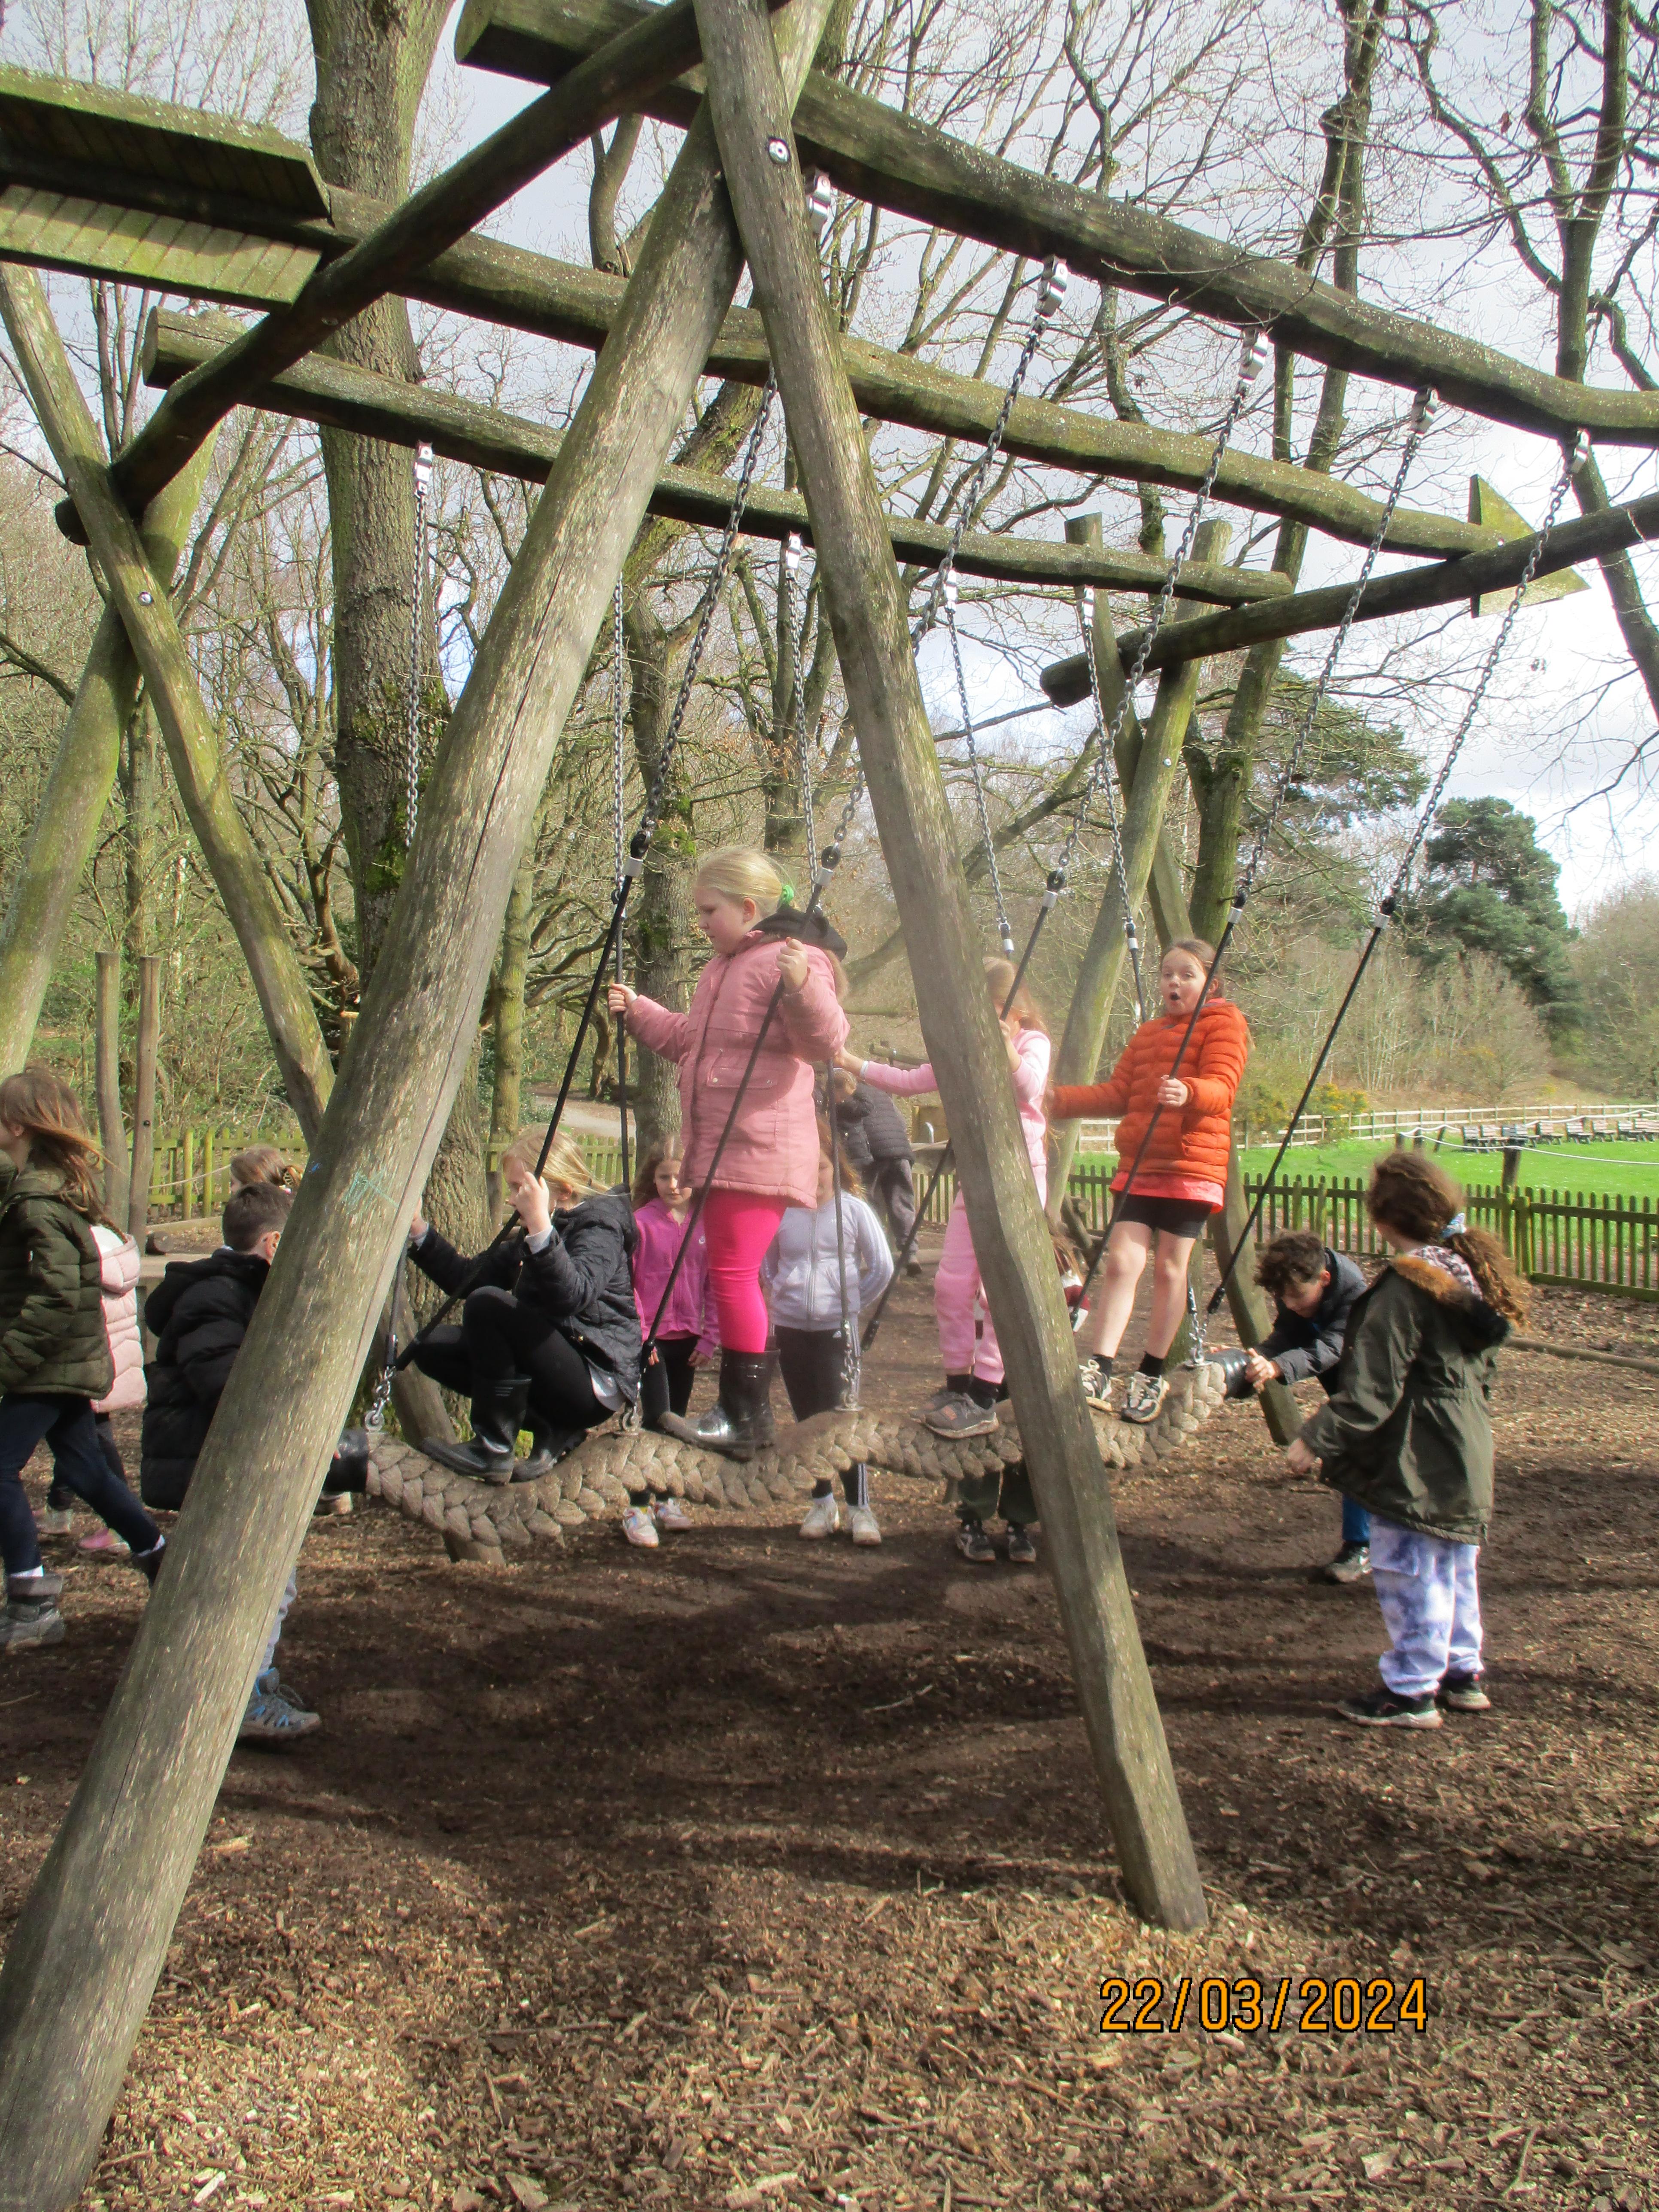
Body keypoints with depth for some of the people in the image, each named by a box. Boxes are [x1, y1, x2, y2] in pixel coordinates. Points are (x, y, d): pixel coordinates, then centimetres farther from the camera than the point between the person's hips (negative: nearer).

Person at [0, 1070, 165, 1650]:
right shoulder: (59, 1185, 10)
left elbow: (57, 1296, -25)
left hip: (51, 1364, -10)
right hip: (73, 1362, 10)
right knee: (84, 1469, 16)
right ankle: (164, 1564, 24)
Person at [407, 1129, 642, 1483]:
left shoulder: (599, 1222, -10)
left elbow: (574, 1296, -31)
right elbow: (466, 1278, 15)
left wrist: (541, 1228, -41)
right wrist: (418, 1230, 7)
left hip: (597, 1382, -9)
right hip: (554, 1369, 9)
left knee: (489, 1304, -24)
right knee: (434, 1347, 1)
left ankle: (493, 1451, -16)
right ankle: (553, 1429, -2)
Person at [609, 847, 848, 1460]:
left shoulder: (791, 959, -12)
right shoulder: (723, 967, 20)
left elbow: (826, 1042, -23)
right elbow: (689, 1039, 32)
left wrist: (802, 986, -39)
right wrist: (638, 1011, 24)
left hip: (760, 1150, -11)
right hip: (718, 1150, 11)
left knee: (733, 1273, -12)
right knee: (729, 1277, 13)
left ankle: (745, 1416, -5)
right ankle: (743, 1413, 21)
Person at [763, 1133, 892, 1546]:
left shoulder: (853, 1209, -2)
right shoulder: (781, 1211, 2)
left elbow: (882, 1268, 4)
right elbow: (766, 1264, 19)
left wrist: (853, 1301, 4)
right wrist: (777, 1296, 7)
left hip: (837, 1326, -3)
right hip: (790, 1327, 3)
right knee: (808, 1418, 9)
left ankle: (860, 1508, -1)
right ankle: (822, 1504, 20)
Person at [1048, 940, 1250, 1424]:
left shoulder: (1224, 1022, 0)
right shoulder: (1148, 1032, 21)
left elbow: (1221, 1087, -15)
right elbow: (1118, 1093, 19)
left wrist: (1188, 1093, -37)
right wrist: (1059, 1099, 9)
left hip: (1192, 1167, -5)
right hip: (1138, 1167, 5)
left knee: (1169, 1269, 0)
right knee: (1121, 1262, -6)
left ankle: (1152, 1377, 14)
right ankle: (1097, 1372, -10)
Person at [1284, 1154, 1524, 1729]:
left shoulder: (1405, 1289, -22)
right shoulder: (1469, 1274, 6)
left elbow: (1371, 1388, -25)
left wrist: (1318, 1440, -21)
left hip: (1416, 1464, -10)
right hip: (1466, 1458, 10)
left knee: (1408, 1574, 1)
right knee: (1453, 1571, 20)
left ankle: (1411, 1692, 9)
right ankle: (1462, 1675, 32)